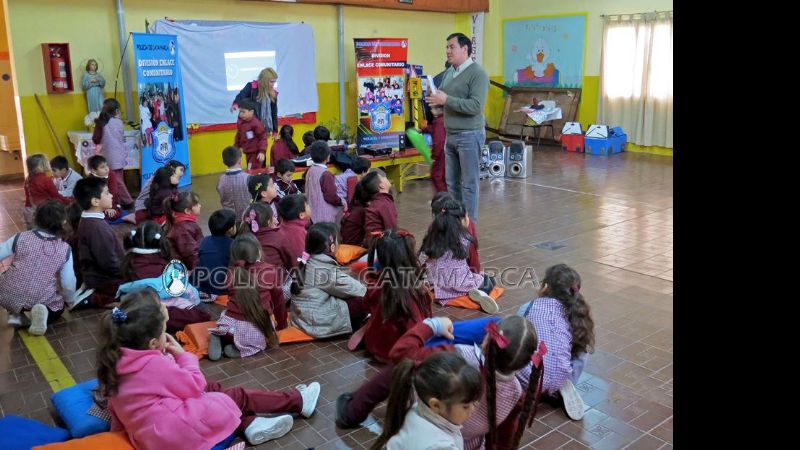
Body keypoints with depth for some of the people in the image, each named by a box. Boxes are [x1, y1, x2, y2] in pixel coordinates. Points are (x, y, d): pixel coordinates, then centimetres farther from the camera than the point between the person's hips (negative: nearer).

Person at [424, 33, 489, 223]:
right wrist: (434, 98, -3)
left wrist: (446, 100, -23)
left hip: (470, 135, -7)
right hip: (450, 135, 7)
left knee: (468, 183, 0)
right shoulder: (448, 73, 12)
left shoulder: (477, 73, -11)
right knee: (452, 182, 12)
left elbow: (476, 106, -21)